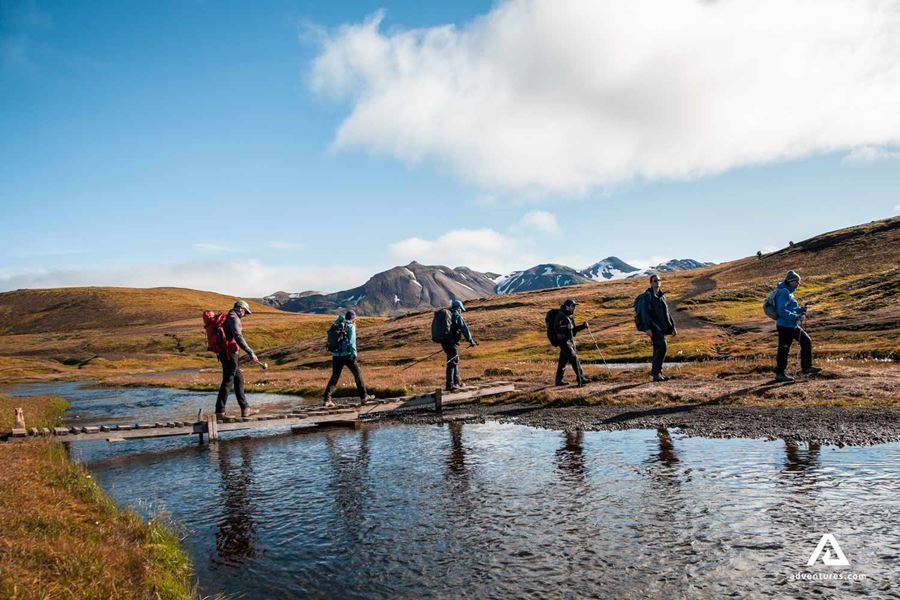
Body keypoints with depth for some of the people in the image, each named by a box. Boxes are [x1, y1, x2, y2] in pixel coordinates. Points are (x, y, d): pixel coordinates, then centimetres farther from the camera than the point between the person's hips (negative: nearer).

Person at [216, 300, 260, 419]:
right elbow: (238, 338, -24)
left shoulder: (227, 318, 20)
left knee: (239, 379, 12)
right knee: (228, 381, -5)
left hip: (225, 354, 10)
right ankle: (220, 411, 0)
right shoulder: (234, 319, -12)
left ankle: (245, 409, 14)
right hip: (230, 354, -10)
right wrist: (250, 353, -24)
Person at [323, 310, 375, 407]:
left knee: (334, 377, 9)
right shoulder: (351, 326, -5)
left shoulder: (336, 326, 12)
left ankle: (327, 400, -1)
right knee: (358, 374, 11)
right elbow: (351, 341, -15)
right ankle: (363, 396, 16)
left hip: (336, 355, 5)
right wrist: (354, 354, -15)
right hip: (347, 355, -5)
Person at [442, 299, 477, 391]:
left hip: (444, 341, 8)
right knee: (452, 363, -6)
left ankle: (457, 382, 28)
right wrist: (471, 341, 0)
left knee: (455, 361, 20)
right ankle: (450, 385, -7)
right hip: (452, 342, -8)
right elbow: (465, 329, -9)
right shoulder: (457, 316, -7)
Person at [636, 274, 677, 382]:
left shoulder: (661, 295, 17)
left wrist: (672, 326, 19)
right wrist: (647, 328, -23)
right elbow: (644, 312, -14)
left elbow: (666, 312, 23)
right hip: (653, 327, -8)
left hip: (661, 327, 8)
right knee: (663, 347, -18)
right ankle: (656, 371, -10)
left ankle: (656, 373, 12)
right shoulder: (647, 295, -7)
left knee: (658, 349, 8)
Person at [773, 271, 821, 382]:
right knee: (784, 349, -3)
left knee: (806, 341, 13)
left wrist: (801, 309, 5)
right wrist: (796, 317, -27)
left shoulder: (788, 292, 15)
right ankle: (780, 374, 7)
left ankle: (806, 367, 21)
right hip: (785, 326, -10)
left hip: (792, 325, 10)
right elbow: (782, 310, -25)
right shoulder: (783, 292, -16)